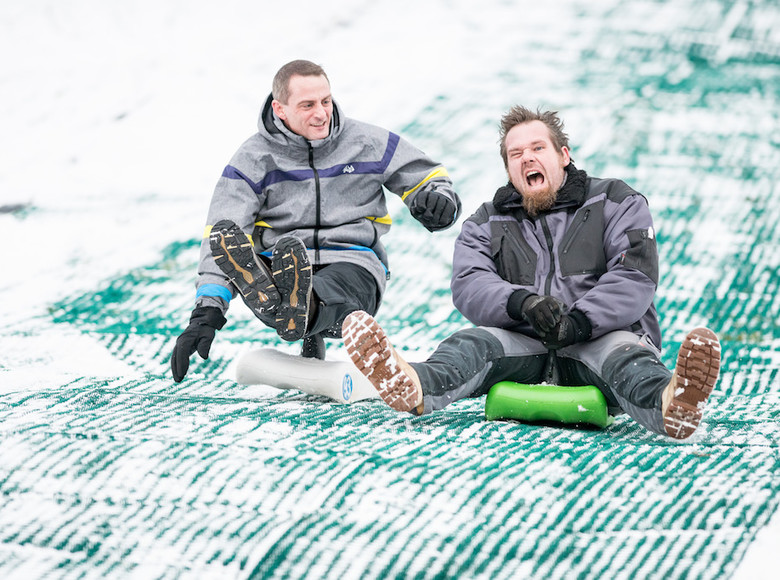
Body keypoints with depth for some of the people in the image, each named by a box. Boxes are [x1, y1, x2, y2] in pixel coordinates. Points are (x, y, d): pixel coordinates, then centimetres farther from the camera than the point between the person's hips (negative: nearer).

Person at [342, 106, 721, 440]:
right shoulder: (486, 224, 18)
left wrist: (577, 323, -23)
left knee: (623, 353, -37)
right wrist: (521, 303, -24)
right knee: (474, 342, -29)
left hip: (600, 338, -2)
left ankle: (667, 405, -74)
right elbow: (469, 287, 0)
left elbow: (635, 279, -5)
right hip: (524, 349, 2)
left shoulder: (616, 203, 11)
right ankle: (414, 389, -64)